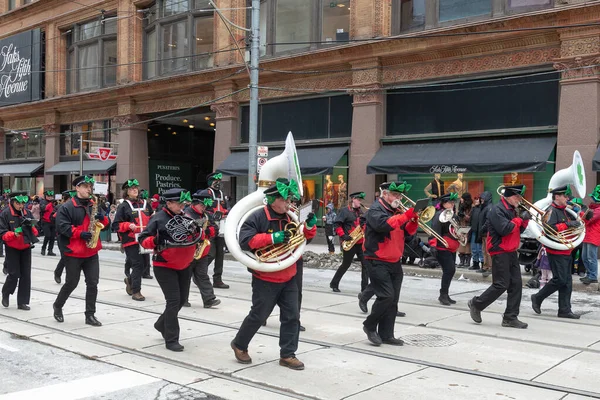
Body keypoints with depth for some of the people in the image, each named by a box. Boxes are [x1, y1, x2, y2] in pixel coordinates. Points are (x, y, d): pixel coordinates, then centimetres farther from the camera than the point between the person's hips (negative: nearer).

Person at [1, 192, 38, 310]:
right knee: (14, 274, -6)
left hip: (26, 248, 4)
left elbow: (35, 231, 8)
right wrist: (14, 234, -30)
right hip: (12, 248, -4)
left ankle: (22, 302, 9)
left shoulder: (28, 213, 2)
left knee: (26, 275, 1)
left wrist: (32, 227, -14)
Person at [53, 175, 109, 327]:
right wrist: (80, 233, -23)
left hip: (91, 251, 5)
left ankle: (90, 315, 9)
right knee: (72, 283, 4)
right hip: (73, 252, -5)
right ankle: (58, 305, 30)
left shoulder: (94, 205, 11)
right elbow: (62, 226, -16)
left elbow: (104, 222, 15)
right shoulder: (67, 207, -9)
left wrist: (102, 218, -8)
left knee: (93, 282, 2)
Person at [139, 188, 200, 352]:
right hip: (165, 267, -7)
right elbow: (143, 239, -12)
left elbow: (196, 238, 13)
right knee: (173, 300, -10)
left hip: (184, 266, 7)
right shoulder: (158, 218, -12)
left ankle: (161, 324, 39)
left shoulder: (186, 217, 5)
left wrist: (198, 232, -9)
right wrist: (154, 241, -32)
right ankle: (171, 340, 0)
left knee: (181, 299, 15)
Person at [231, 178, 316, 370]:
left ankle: (287, 355, 16)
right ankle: (239, 344, 29)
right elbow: (245, 241, -23)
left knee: (292, 316, 5)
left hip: (289, 278, 6)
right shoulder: (257, 217, -14)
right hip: (265, 279, -6)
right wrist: (272, 238, -28)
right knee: (258, 316, 6)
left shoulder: (289, 217, 5)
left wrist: (310, 225, -9)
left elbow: (305, 236, 14)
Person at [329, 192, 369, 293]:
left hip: (360, 242, 6)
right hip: (349, 243, -6)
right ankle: (334, 284, 23)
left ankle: (365, 287, 0)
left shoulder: (360, 211, 15)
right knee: (346, 264, 5)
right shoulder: (345, 210, -7)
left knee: (365, 264, -4)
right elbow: (336, 224, -12)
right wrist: (343, 236, -21)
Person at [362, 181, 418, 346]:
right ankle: (369, 325, 5)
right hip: (378, 262, -8)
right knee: (386, 296, -15)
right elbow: (383, 224, -31)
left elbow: (408, 231, 14)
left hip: (395, 263, 8)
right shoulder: (375, 210, -10)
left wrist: (413, 220, -6)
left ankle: (386, 334, 14)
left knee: (393, 300, 7)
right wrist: (406, 216, -31)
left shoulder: (397, 211, 15)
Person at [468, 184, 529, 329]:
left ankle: (510, 318, 10)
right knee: (501, 285, -8)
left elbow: (519, 230, 21)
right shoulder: (497, 210, -14)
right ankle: (476, 304, 10)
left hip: (511, 252, 9)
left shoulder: (511, 210, 16)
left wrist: (525, 219, 3)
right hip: (500, 253, -9)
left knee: (516, 284, 4)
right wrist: (520, 218, -15)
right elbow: (505, 229, -25)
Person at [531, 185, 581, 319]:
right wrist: (567, 225, -26)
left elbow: (575, 221, 30)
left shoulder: (565, 211, 16)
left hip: (566, 251, 9)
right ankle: (537, 298, 8)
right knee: (560, 279, -9)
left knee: (567, 281, 8)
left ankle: (565, 310, 13)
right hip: (556, 252, -9)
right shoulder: (551, 211, -12)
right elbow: (548, 228, -26)